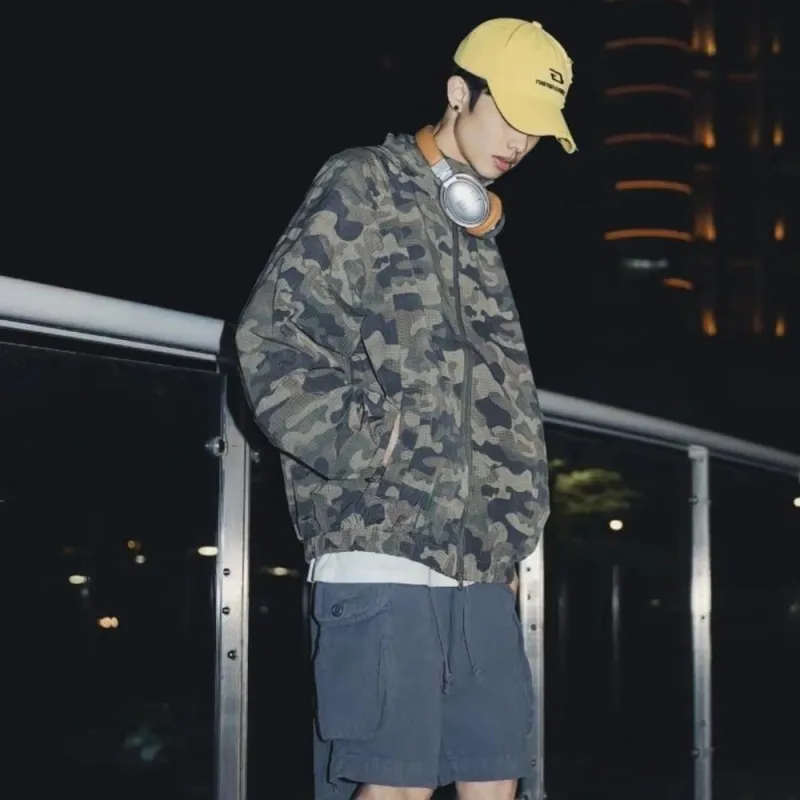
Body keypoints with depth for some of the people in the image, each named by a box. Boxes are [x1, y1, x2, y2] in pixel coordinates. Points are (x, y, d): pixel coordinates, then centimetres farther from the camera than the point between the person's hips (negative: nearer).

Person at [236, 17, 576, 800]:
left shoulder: (480, 236, 22)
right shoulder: (363, 186, 1)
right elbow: (271, 338, -7)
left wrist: (511, 527, 16)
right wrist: (366, 449, -14)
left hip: (477, 561, 8)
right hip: (381, 546, -7)